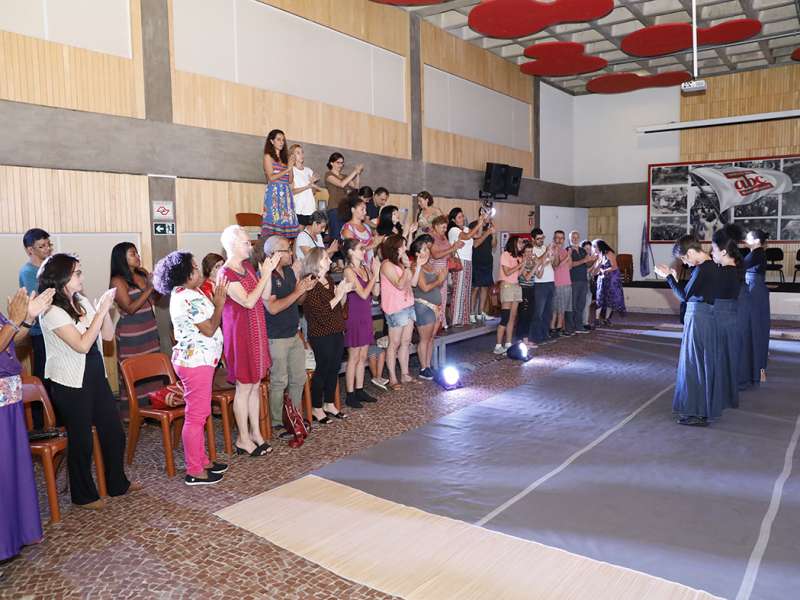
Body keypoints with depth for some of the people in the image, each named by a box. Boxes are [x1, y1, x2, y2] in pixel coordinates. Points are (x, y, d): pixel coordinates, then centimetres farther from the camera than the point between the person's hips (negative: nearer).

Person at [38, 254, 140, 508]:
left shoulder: (81, 301, 5)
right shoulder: (52, 312, -18)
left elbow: (108, 335, 6)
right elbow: (82, 345, -25)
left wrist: (105, 308, -9)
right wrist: (101, 310, -22)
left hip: (96, 377, 8)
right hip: (71, 384, -7)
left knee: (114, 431, 15)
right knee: (81, 440, 6)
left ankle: (117, 483, 33)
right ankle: (83, 495, 25)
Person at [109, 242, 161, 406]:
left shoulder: (143, 273, 7)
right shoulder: (118, 281, -10)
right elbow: (130, 308, -16)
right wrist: (149, 288, -18)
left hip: (150, 331, 6)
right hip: (131, 335, -6)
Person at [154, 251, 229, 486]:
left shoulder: (185, 293, 11)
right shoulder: (189, 299, -21)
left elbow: (206, 321, 13)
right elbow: (209, 329, -18)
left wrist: (215, 299, 6)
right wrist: (220, 303, -11)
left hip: (195, 360, 11)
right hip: (196, 362, -11)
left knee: (199, 413, 18)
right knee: (196, 416, -2)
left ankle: (201, 460, 30)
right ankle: (194, 471, 8)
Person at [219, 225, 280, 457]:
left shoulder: (248, 266, 10)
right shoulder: (226, 274, -17)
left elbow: (265, 296, 8)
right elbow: (248, 301, -24)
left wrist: (269, 271, -4)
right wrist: (265, 274, -20)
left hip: (256, 332, 8)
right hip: (239, 334, -8)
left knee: (255, 385, 14)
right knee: (244, 387, 2)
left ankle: (255, 433, 26)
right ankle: (244, 439, 15)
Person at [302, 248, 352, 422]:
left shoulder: (329, 280, 12)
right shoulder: (309, 284, -14)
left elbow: (340, 306, 18)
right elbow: (320, 311, -20)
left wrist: (345, 292, 0)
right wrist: (337, 295, -17)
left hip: (337, 333, 8)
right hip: (321, 335, -8)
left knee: (334, 369, 13)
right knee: (322, 370, 0)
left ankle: (329, 404, 27)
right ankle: (316, 409, 13)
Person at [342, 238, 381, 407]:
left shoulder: (365, 268, 9)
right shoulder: (349, 271, -13)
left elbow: (375, 292, 4)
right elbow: (363, 294, -19)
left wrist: (376, 273, -5)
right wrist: (375, 274, -14)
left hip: (366, 317, 7)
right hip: (354, 317, -7)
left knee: (363, 357, 13)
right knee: (354, 358, 0)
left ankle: (359, 390, 24)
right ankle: (350, 395, 9)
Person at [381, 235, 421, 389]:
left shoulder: (400, 262, 14)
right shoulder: (387, 265, -13)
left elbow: (413, 283, 12)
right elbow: (399, 285, -21)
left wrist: (418, 266, 3)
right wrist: (407, 267, -19)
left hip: (408, 306, 8)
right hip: (395, 308, -8)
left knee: (406, 342, 12)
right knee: (394, 344, -1)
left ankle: (405, 374, 21)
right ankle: (393, 378, 7)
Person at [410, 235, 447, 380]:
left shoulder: (430, 265, 11)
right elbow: (425, 287, -19)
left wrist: (442, 277, 2)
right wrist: (439, 280, -8)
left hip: (435, 306, 8)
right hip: (423, 306, -8)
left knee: (431, 338, 12)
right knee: (424, 339, -1)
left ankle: (428, 366, 21)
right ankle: (423, 370, 8)